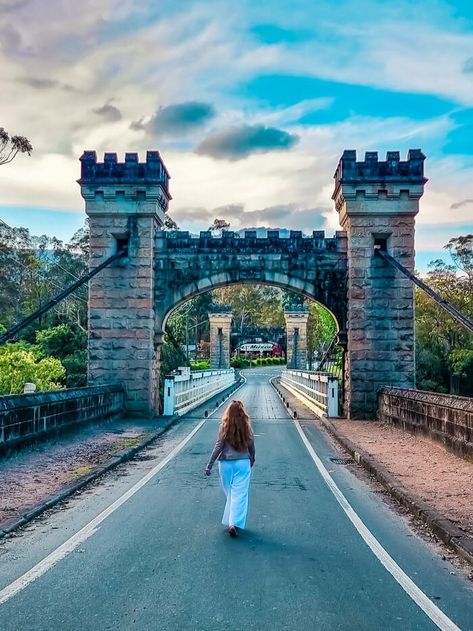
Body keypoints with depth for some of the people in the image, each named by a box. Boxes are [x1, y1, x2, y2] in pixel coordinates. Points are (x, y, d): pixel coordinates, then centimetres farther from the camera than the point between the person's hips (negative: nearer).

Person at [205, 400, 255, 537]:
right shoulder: (246, 427, -1)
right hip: (243, 463, 0)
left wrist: (209, 465, -1)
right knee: (240, 494, 0)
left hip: (226, 464, 0)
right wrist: (252, 461, 26)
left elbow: (218, 447, -8)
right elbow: (251, 446, 7)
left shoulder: (224, 426, -7)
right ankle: (234, 523, -11)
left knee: (230, 494, 13)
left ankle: (229, 522, 21)